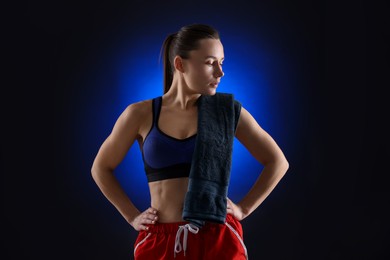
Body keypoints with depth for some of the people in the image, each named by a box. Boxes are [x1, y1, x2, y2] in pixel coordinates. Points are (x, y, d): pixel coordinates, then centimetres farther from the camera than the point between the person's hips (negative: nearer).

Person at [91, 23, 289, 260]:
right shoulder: (140, 114, 0)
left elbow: (278, 162, 9)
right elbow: (101, 169, 13)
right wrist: (132, 216, 7)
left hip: (219, 239, 0)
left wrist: (243, 208, 3)